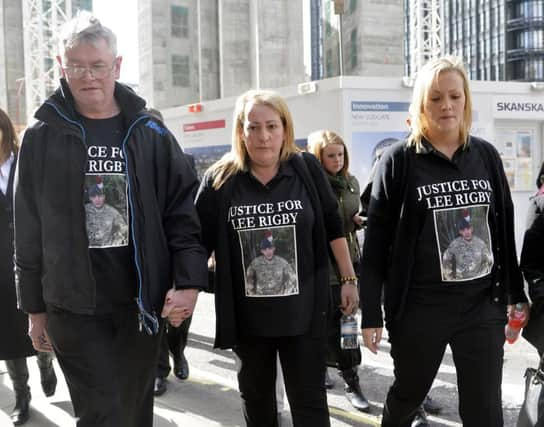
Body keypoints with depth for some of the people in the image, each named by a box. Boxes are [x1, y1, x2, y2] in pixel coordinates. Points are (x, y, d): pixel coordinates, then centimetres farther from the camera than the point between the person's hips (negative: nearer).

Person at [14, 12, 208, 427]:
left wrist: (188, 281, -12)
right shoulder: (42, 137, 0)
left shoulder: (151, 134, 2)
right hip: (74, 307, -1)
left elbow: (183, 211, 0)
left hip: (143, 303, 2)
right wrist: (34, 306, 6)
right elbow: (28, 230, 4)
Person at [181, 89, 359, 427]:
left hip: (304, 310, -1)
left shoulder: (308, 169, -6)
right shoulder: (220, 180, -7)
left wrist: (349, 279, 6)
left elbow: (333, 227, 4)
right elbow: (198, 242, -2)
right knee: (255, 394, 19)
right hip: (246, 314, 2)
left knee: (309, 400, 4)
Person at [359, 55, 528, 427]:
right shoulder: (399, 161, -6)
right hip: (419, 308, -2)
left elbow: (504, 230, 12)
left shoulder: (486, 155, 5)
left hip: (483, 305, 3)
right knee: (407, 396, 17)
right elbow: (376, 243, -6)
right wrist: (371, 314, -8)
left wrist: (516, 295, 13)